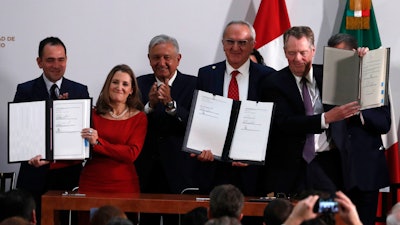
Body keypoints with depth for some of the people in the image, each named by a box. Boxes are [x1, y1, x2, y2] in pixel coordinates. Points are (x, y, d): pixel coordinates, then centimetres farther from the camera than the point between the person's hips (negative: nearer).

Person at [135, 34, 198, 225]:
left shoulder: (192, 85, 1)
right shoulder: (140, 84, 8)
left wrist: (170, 103, -23)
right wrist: (150, 104, -17)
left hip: (179, 173, -2)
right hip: (146, 171, 2)